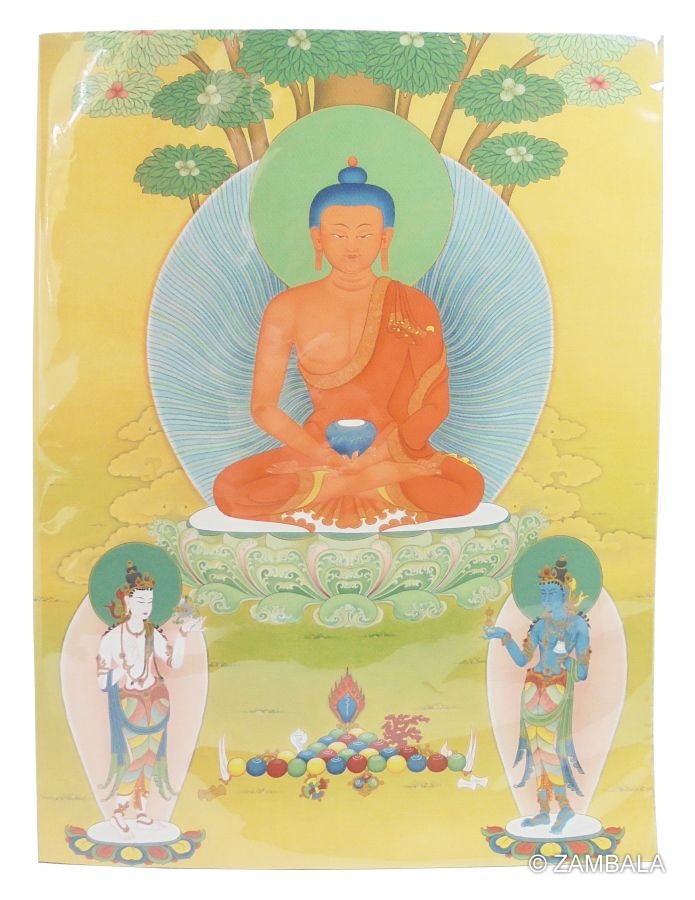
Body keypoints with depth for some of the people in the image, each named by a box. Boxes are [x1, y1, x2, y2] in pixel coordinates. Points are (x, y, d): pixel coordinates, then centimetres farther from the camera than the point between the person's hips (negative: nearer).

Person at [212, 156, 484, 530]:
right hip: (316, 451, 1)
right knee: (229, 488, -26)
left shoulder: (414, 307, -1)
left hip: (398, 450, 0)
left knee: (469, 486, -29)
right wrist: (321, 455, -16)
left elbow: (435, 404, -1)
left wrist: (379, 454, -16)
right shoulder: (287, 309, -2)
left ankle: (321, 488, -14)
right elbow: (263, 406, -1)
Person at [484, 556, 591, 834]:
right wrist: (505, 637, -4)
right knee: (536, 748, 6)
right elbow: (522, 659, 7)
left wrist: (568, 658, -24)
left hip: (557, 690, -5)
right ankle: (543, 810, 15)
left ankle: (564, 806, 8)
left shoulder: (578, 624, -4)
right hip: (534, 688, 5)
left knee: (548, 748, -9)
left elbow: (582, 674, -6)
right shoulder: (541, 625, 9)